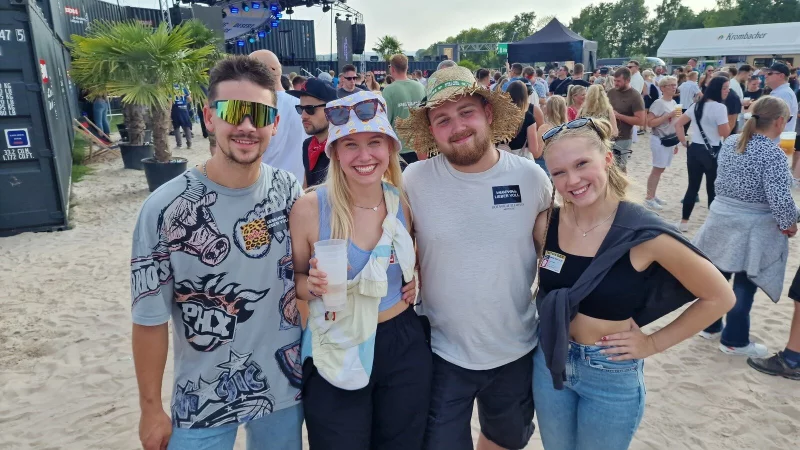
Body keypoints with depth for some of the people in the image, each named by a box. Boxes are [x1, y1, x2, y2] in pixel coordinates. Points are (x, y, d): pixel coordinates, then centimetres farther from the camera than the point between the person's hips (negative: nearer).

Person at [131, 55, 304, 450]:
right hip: (203, 399, -3)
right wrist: (151, 407, -6)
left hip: (285, 384, 3)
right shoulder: (166, 208, -18)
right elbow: (150, 317, -11)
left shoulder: (289, 190, -7)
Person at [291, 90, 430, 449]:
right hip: (336, 353, -3)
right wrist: (313, 285, -24)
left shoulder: (404, 202, -5)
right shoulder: (309, 208, -16)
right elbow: (292, 280, -3)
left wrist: (416, 280, -4)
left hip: (405, 347, 4)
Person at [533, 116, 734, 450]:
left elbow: (719, 297, -9)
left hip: (612, 375, -3)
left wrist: (653, 344, -8)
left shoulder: (643, 233, -21)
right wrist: (551, 313, -3)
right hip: (549, 362, 4)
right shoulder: (547, 224, -10)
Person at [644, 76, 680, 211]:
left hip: (670, 140, 8)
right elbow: (650, 122, -20)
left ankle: (653, 196, 19)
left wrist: (675, 142, 17)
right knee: (657, 169, -4)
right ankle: (649, 198, 2)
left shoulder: (674, 103, 10)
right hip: (660, 140, -7)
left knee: (660, 169, 11)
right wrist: (668, 115, -23)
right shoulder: (658, 103, -14)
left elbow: (673, 124, 16)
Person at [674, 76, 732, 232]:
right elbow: (725, 133, -16)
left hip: (694, 149, 7)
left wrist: (684, 142, 9)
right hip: (712, 152, -7)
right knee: (714, 189, 6)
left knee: (693, 186, 12)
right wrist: (727, 122, 1)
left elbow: (678, 124, 11)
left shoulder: (697, 105, 10)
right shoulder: (719, 107, -13)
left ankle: (684, 221, 15)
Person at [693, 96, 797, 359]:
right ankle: (734, 341, 20)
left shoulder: (731, 142, 1)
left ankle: (710, 326, 33)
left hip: (721, 217, 7)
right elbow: (780, 200, -24)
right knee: (744, 284, 7)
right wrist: (790, 224, -8)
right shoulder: (773, 154, -20)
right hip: (753, 228, -6)